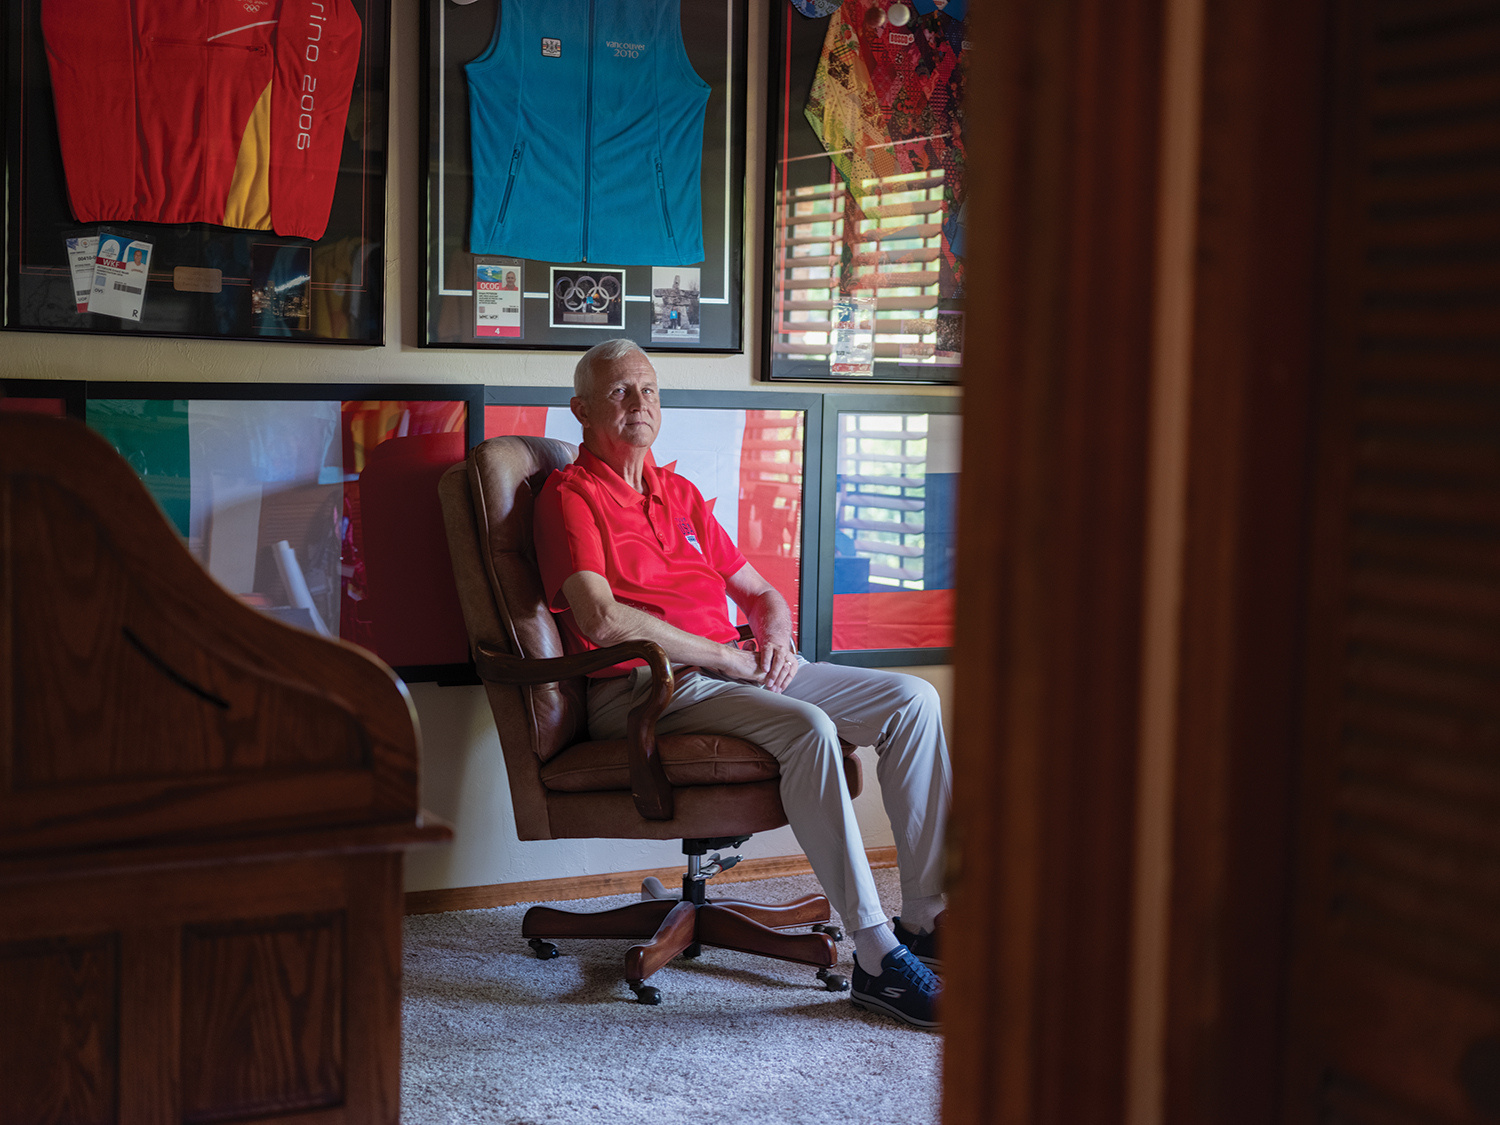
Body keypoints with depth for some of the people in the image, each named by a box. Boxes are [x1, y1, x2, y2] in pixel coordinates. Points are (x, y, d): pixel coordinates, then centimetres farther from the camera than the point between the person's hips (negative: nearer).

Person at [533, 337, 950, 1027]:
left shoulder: (680, 495, 23)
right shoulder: (570, 497, -2)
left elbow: (758, 592, 26)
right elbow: (603, 620, -18)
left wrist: (776, 638, 1)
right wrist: (724, 655, -15)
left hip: (734, 670, 8)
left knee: (912, 699, -7)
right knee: (808, 727, -34)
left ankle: (925, 919, -7)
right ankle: (876, 958, -31)